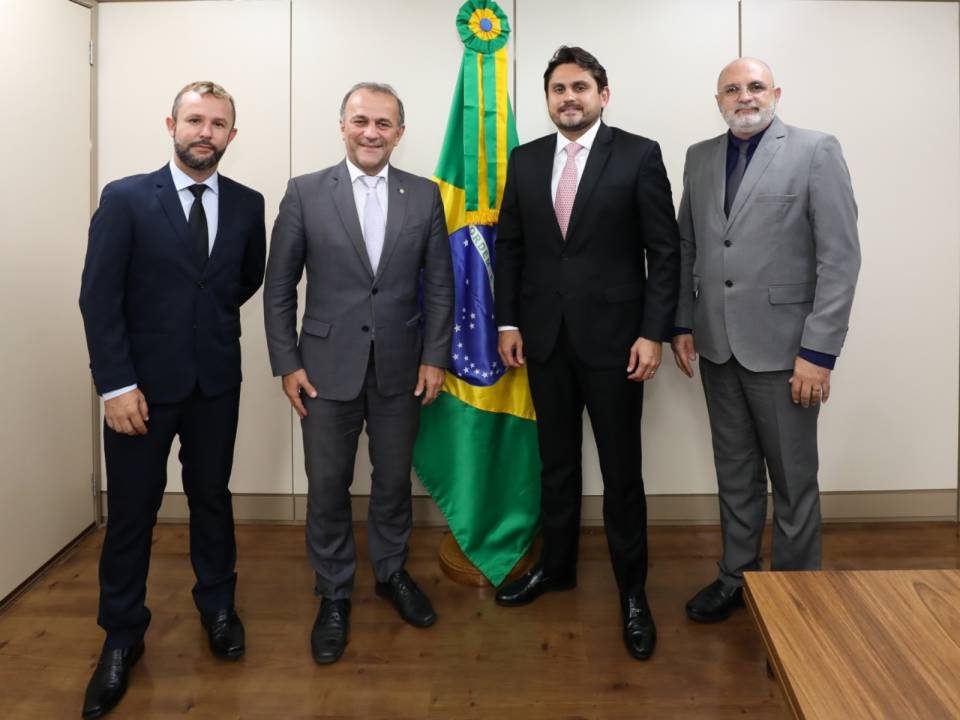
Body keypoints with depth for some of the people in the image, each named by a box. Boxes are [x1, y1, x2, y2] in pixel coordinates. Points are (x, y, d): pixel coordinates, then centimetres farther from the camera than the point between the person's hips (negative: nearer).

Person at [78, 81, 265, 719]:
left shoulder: (248, 204, 2)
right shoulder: (125, 198, -6)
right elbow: (99, 298, -9)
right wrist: (116, 384, -14)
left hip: (217, 382, 2)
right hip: (142, 384, -2)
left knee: (212, 496, 15)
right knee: (131, 511, 6)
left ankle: (218, 606, 35)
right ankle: (122, 637, 25)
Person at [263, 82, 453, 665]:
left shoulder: (426, 196, 2)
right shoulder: (305, 193, -2)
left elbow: (439, 286, 4)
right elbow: (279, 287, 0)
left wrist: (435, 357, -2)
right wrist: (286, 363, -4)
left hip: (400, 367, 1)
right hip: (327, 366, -1)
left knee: (394, 480, 14)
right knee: (328, 487, 6)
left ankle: (392, 573, 36)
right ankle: (334, 596, 25)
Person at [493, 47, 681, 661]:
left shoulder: (639, 155, -3)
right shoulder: (526, 160, 8)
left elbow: (665, 251, -5)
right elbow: (510, 247, 10)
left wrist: (653, 333, -11)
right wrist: (508, 322, 4)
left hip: (612, 336, -3)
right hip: (544, 336, 4)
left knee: (622, 470, 5)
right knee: (556, 462, 15)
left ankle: (632, 590, 21)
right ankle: (556, 566, 33)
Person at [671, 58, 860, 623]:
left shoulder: (816, 151, -5)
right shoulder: (700, 157, 10)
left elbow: (840, 257, -10)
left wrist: (819, 351, -15)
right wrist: (683, 324, 6)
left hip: (782, 345, -4)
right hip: (717, 343, 5)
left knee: (794, 480, 7)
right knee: (735, 471, 15)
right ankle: (737, 576, 31)